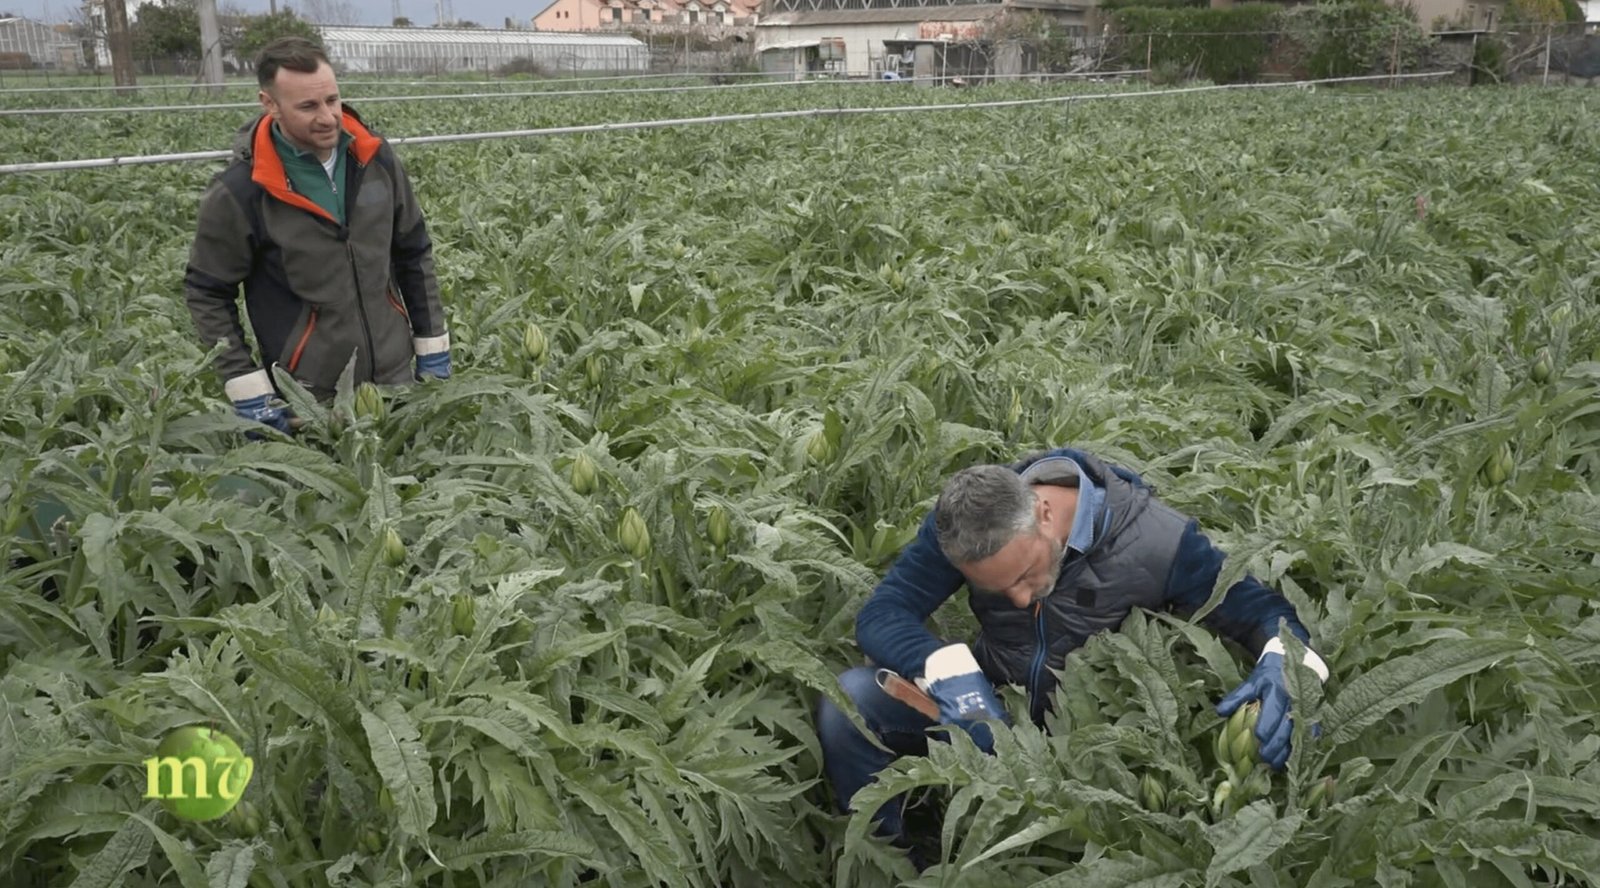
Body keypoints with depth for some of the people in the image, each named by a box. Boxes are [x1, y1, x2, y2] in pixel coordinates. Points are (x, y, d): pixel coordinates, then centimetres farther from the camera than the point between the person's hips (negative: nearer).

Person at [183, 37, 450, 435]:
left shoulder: (376, 159, -3)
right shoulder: (238, 194, -14)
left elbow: (415, 255, 8)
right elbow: (207, 293, -4)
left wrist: (433, 346, 7)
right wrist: (248, 390, -10)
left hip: (396, 378, 4)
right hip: (308, 400, -3)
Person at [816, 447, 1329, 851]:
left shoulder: (1155, 541, -26)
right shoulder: (962, 521, -19)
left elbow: (1260, 609, -14)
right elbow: (880, 616, -21)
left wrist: (1286, 664, -38)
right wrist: (950, 674, -41)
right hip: (990, 703, 2)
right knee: (850, 702, -22)